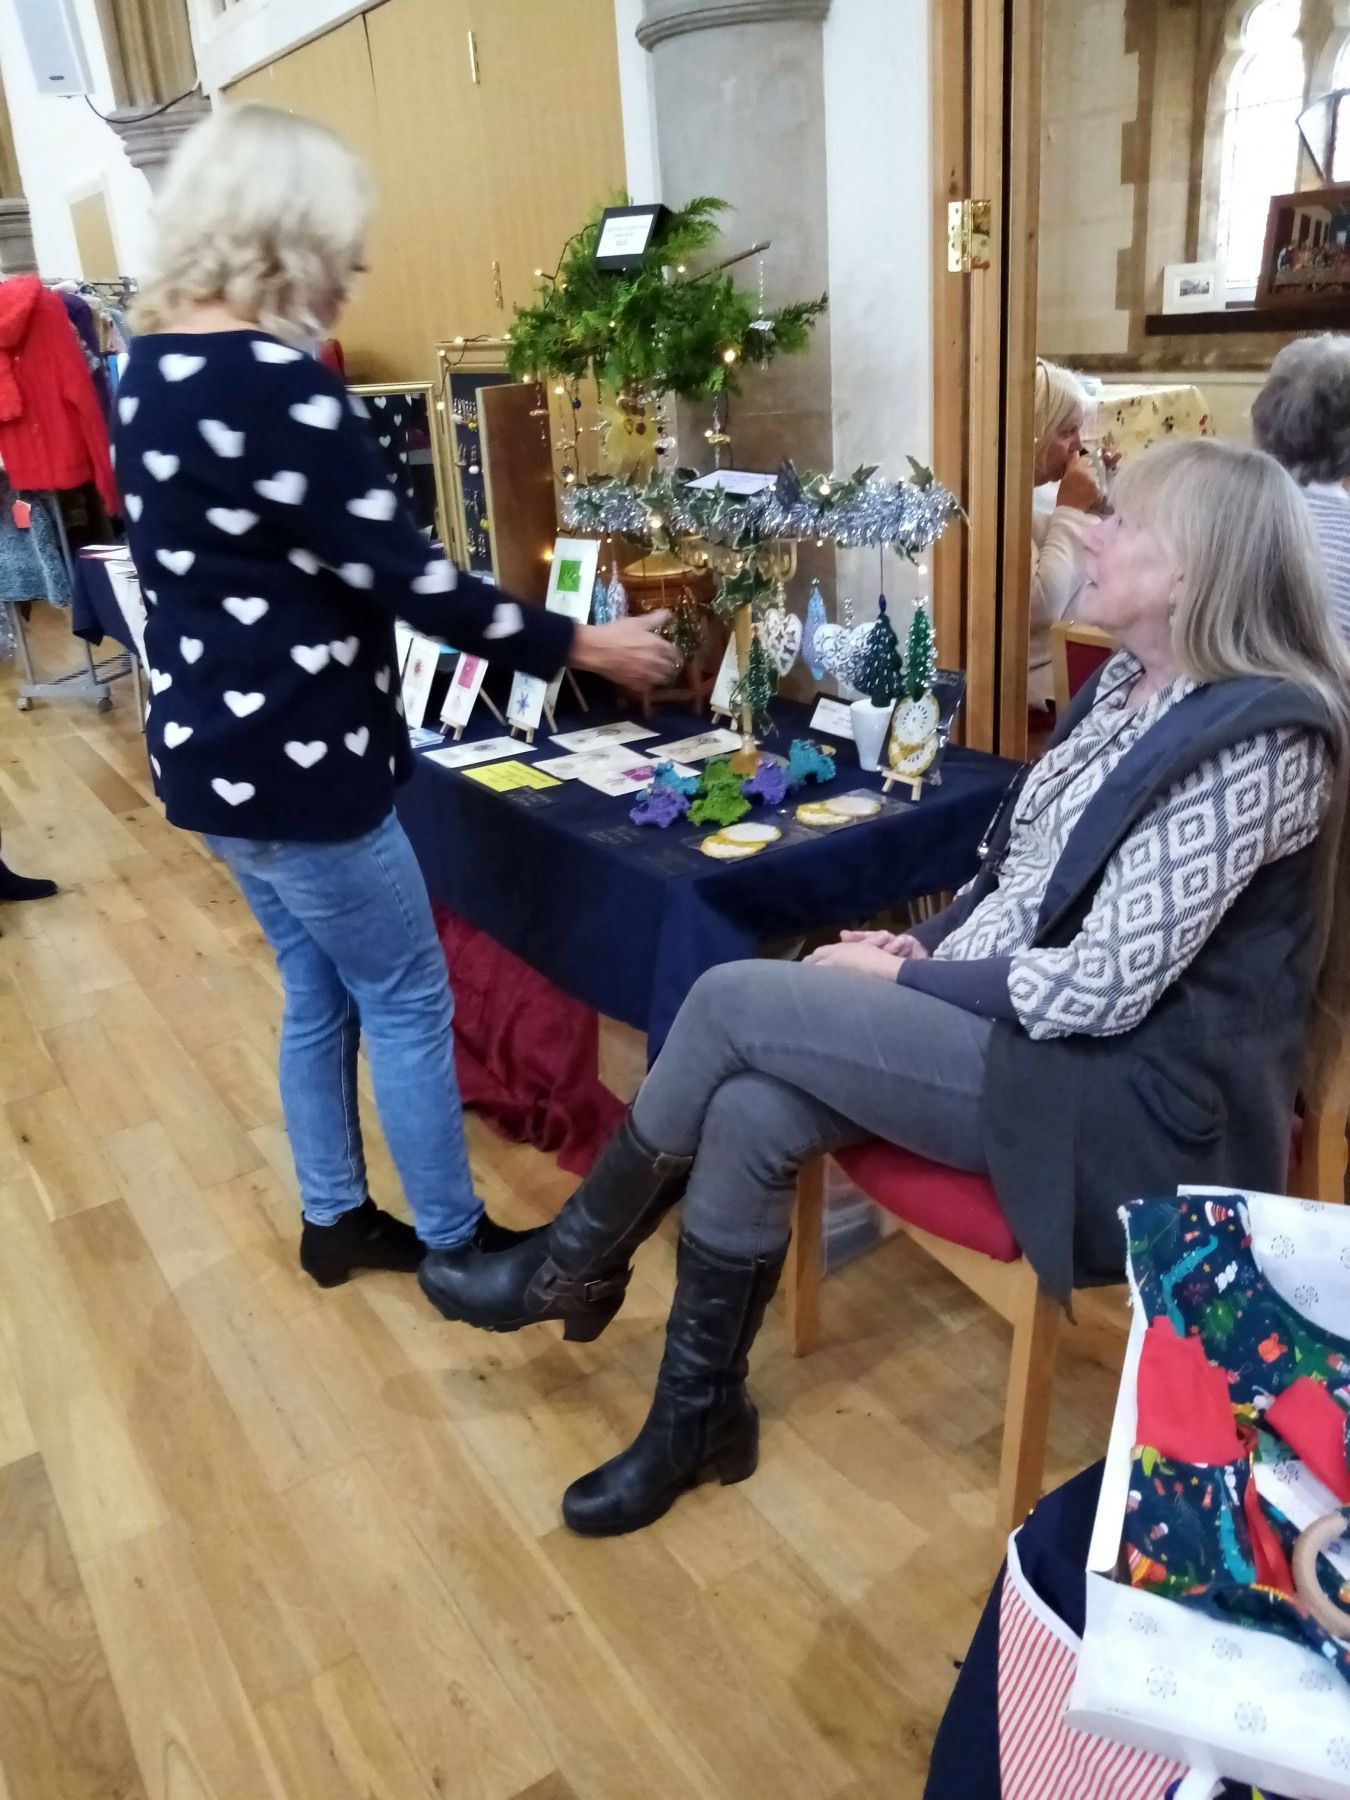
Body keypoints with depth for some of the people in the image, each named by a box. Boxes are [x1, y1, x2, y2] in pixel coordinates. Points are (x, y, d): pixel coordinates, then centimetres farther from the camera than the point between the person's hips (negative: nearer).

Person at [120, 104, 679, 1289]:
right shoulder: (273, 385, -21)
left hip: (217, 751, 9)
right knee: (409, 1003, 6)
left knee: (320, 994, 20)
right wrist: (583, 646, -11)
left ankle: (337, 1219, 35)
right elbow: (406, 576, -21)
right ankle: (456, 1242, 23)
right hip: (295, 766, -9)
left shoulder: (156, 369, 8)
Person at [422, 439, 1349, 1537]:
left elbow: (1099, 989, -23)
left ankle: (573, 1269, 8)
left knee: (733, 1002, -16)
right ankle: (700, 1411, 9)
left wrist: (902, 978, -13)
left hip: (1128, 1090, -8)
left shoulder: (1257, 742, -21)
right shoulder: (1130, 681, 8)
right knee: (748, 1113, -13)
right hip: (1015, 1018, 8)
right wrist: (921, 948, -1)